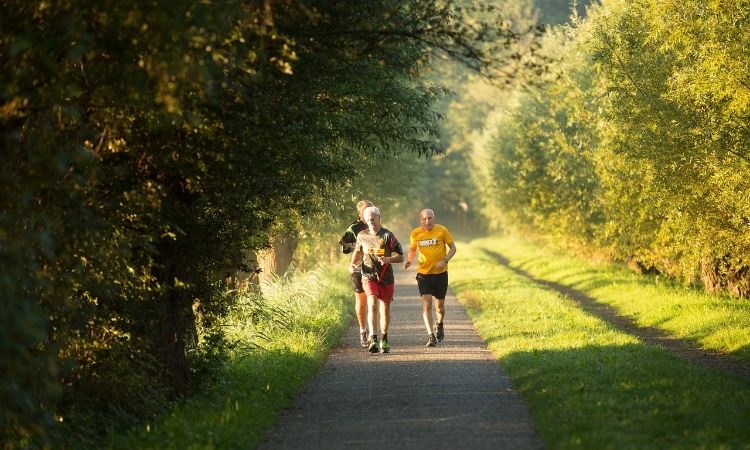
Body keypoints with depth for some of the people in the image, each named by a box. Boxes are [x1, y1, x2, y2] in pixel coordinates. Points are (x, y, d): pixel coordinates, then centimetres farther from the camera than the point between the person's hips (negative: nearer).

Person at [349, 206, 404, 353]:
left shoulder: (387, 236, -6)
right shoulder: (362, 236, 4)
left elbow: (401, 257, -4)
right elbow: (357, 251, 24)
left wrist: (388, 259, -22)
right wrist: (353, 263, 6)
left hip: (386, 278, 0)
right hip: (369, 276, 0)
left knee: (385, 308, 12)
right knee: (373, 304, -21)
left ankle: (384, 340, 30)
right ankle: (373, 339, -30)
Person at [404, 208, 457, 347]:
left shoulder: (442, 231, -6)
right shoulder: (415, 234, -1)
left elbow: (453, 248, 2)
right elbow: (412, 250, 14)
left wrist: (444, 261, -15)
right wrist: (409, 260, -7)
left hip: (440, 273, 0)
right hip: (423, 273, 0)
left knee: (439, 306, 10)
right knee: (426, 305, -14)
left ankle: (439, 325, 42)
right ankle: (431, 336, -16)